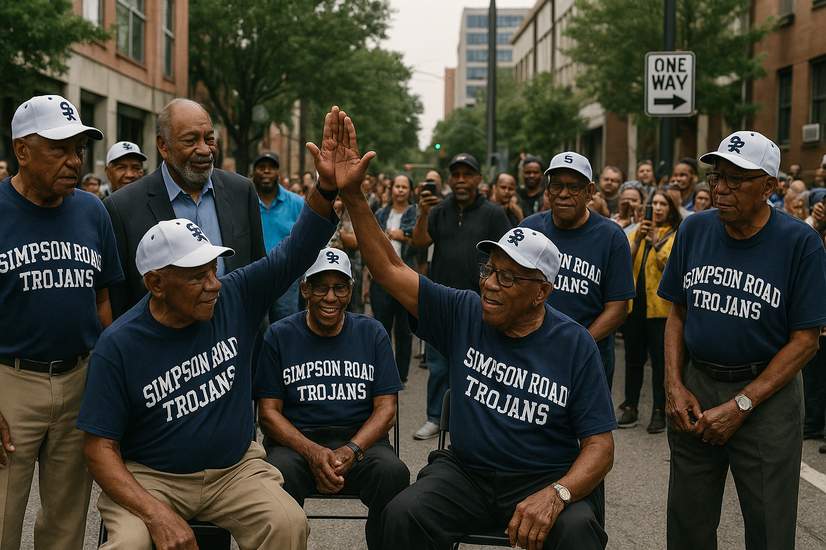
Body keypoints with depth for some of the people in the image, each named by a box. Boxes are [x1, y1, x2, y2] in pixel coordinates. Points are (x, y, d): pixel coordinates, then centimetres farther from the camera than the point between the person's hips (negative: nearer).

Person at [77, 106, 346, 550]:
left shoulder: (235, 297, -5)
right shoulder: (119, 345, -13)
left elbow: (294, 253, -8)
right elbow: (100, 446, -11)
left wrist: (327, 186, -26)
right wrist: (155, 512, -25)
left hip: (236, 468, 3)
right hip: (150, 478, -2)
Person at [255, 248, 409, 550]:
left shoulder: (372, 333, 8)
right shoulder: (279, 336, 5)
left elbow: (386, 408, 4)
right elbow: (269, 412, 1)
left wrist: (351, 451, -15)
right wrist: (312, 452, -17)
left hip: (361, 438, 1)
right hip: (296, 440, -1)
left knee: (394, 473, -31)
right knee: (278, 475, -34)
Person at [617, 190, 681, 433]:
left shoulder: (676, 235, 0)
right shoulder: (637, 231, 11)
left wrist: (657, 243, -22)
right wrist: (637, 239, -14)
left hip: (660, 306, -4)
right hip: (633, 304, 4)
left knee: (659, 360, -1)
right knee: (633, 358, 10)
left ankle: (659, 411, 6)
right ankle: (630, 407, 17)